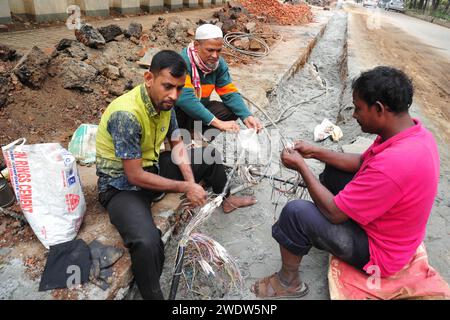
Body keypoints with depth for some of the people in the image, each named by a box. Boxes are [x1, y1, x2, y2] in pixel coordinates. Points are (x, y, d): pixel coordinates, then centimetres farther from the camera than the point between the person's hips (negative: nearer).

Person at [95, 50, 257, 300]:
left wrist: (191, 181, -11)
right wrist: (184, 188, -20)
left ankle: (225, 200, 41)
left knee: (210, 155, 13)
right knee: (148, 244, -35)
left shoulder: (164, 101, -7)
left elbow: (177, 144, 4)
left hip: (152, 165, 8)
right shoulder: (126, 114, -31)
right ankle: (153, 295, -6)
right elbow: (135, 176, -27)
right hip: (122, 184, -7)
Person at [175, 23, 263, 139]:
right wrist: (218, 123, -41)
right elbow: (185, 99, -37)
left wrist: (247, 117, -25)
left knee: (233, 111, -12)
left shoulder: (219, 64, -6)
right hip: (177, 112, -5)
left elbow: (230, 93, -6)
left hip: (200, 109, 6)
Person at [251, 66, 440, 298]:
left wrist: (301, 166, -18)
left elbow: (334, 213, -28)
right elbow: (362, 162, 6)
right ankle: (313, 235, 31)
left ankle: (288, 282, 6)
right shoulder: (413, 130, -9)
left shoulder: (392, 164, -39)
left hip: (380, 251, -9)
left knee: (295, 212, -21)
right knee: (333, 170, 16)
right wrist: (315, 152, 1)